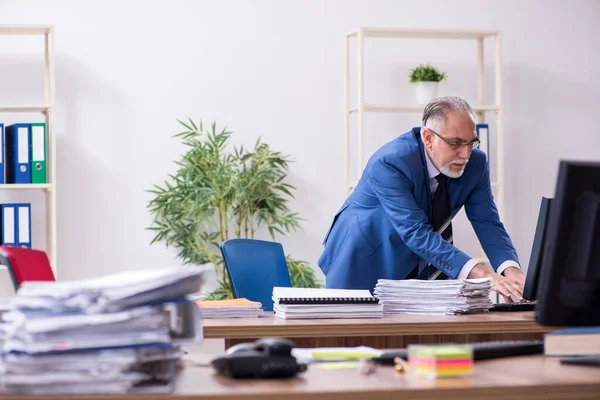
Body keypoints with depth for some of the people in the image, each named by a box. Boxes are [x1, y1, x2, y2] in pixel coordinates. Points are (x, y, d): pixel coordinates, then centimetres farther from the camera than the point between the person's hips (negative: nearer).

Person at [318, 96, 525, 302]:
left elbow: (489, 224, -13)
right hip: (365, 266, -4)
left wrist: (511, 271, -34)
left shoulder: (475, 163, -11)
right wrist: (481, 274, -45)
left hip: (420, 270, 4)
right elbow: (417, 233, -36)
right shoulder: (389, 163, -29)